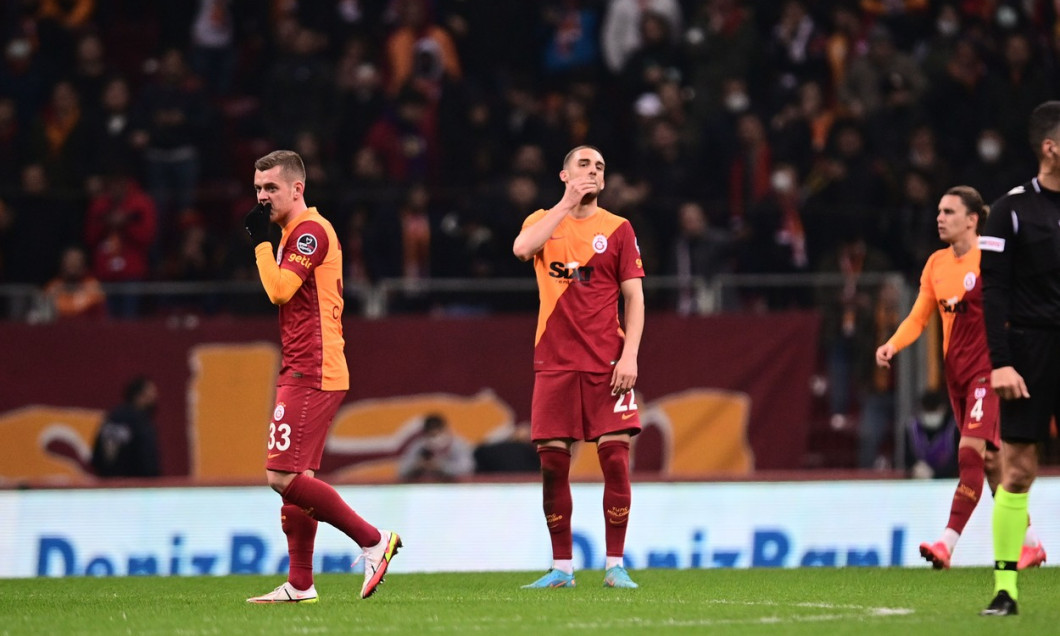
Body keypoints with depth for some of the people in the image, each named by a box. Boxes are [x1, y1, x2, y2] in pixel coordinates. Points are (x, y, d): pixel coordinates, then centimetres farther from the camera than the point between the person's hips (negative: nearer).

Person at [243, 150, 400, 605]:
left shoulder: (310, 230, -11)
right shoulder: (296, 233, 21)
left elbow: (278, 289, -20)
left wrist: (261, 240, -10)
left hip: (310, 374, -11)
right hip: (304, 373, 11)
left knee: (283, 476, -14)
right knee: (296, 480, 9)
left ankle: (373, 541, -10)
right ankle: (300, 585, 11)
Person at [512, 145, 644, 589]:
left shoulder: (617, 229, 6)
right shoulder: (543, 222, 9)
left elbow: (634, 297, 3)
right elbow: (522, 248, -15)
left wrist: (630, 356, -8)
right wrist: (568, 202, -14)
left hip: (607, 364, -1)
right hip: (555, 364, 1)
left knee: (615, 457, -8)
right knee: (553, 463, -1)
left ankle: (615, 565, -2)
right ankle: (561, 567, 8)